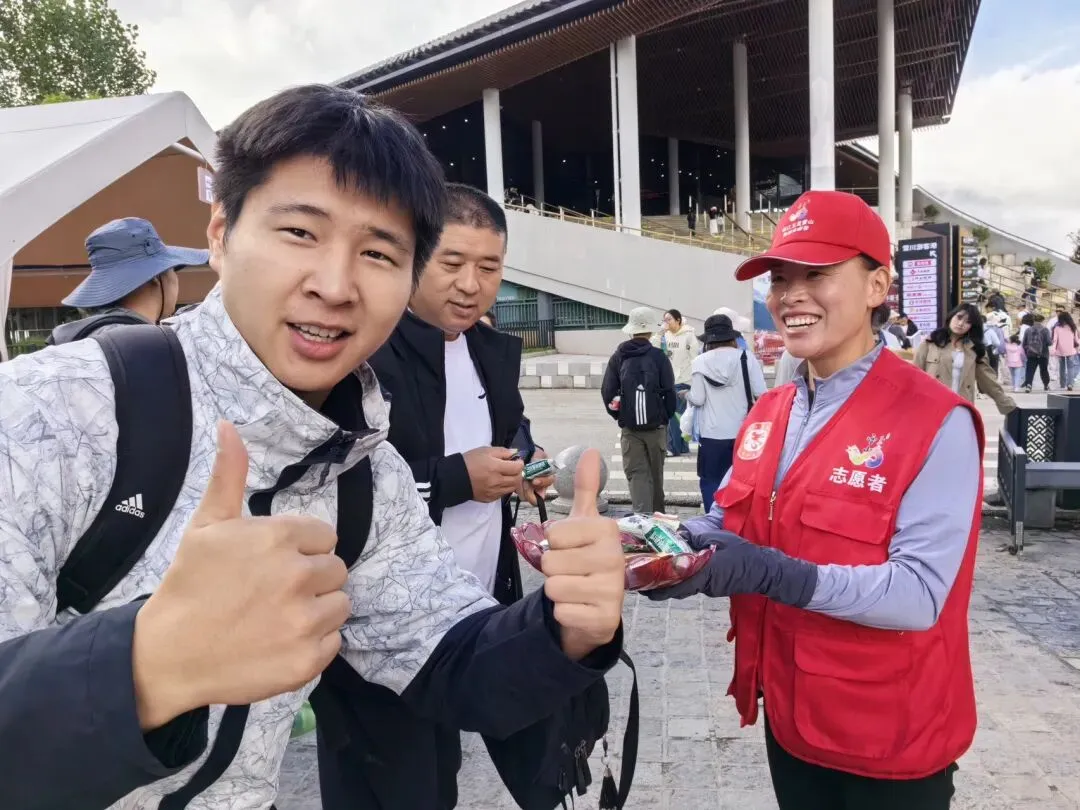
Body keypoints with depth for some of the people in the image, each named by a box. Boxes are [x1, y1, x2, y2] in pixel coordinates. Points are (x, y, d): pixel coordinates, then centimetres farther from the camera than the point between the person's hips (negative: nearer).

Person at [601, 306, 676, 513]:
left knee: (636, 473, 3)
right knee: (656, 472, 15)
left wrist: (618, 416, 9)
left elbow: (607, 391, -2)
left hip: (629, 427, 0)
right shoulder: (658, 356, -6)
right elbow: (669, 392, -8)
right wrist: (666, 417, 7)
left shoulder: (618, 357, 0)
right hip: (656, 425, 0)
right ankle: (657, 515, 30)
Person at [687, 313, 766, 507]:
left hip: (713, 433, -1)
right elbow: (761, 393, -7)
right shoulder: (746, 357, -4)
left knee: (711, 481, 10)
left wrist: (687, 395, 16)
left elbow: (697, 400, -6)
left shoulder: (701, 362, -6)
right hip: (743, 431, 2)